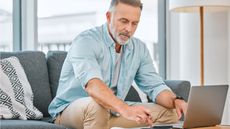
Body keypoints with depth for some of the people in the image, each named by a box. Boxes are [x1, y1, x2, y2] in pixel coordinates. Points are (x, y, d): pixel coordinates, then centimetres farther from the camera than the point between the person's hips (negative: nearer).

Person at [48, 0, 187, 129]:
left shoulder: (139, 48, 2)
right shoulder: (86, 41, -21)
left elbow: (155, 86, 1)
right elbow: (92, 84, -39)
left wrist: (175, 101, -23)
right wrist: (125, 109, -56)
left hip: (113, 111, 6)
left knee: (170, 113, -7)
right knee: (96, 106, -41)